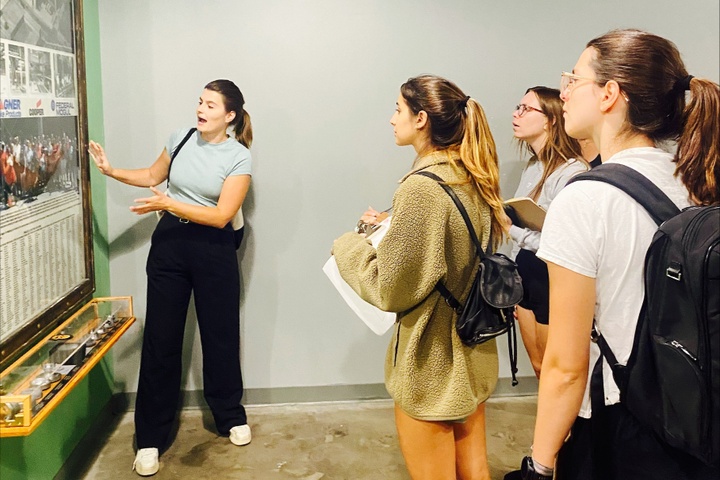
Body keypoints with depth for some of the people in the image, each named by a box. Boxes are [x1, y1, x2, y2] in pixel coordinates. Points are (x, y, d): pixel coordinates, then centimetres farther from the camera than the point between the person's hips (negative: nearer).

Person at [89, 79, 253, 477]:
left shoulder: (238, 157, -10)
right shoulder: (181, 137, 2)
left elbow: (221, 215, -16)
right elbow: (153, 176, 19)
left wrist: (169, 204, -22)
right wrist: (110, 170, 5)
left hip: (213, 249, -3)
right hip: (169, 241, 3)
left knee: (219, 333, 7)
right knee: (160, 338, 3)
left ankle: (230, 417, 29)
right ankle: (150, 438, 12)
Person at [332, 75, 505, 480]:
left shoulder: (423, 187, -24)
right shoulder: (474, 179, 2)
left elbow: (391, 289, -20)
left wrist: (349, 245, -5)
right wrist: (391, 226, 12)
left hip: (432, 362, -8)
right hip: (473, 352, 8)